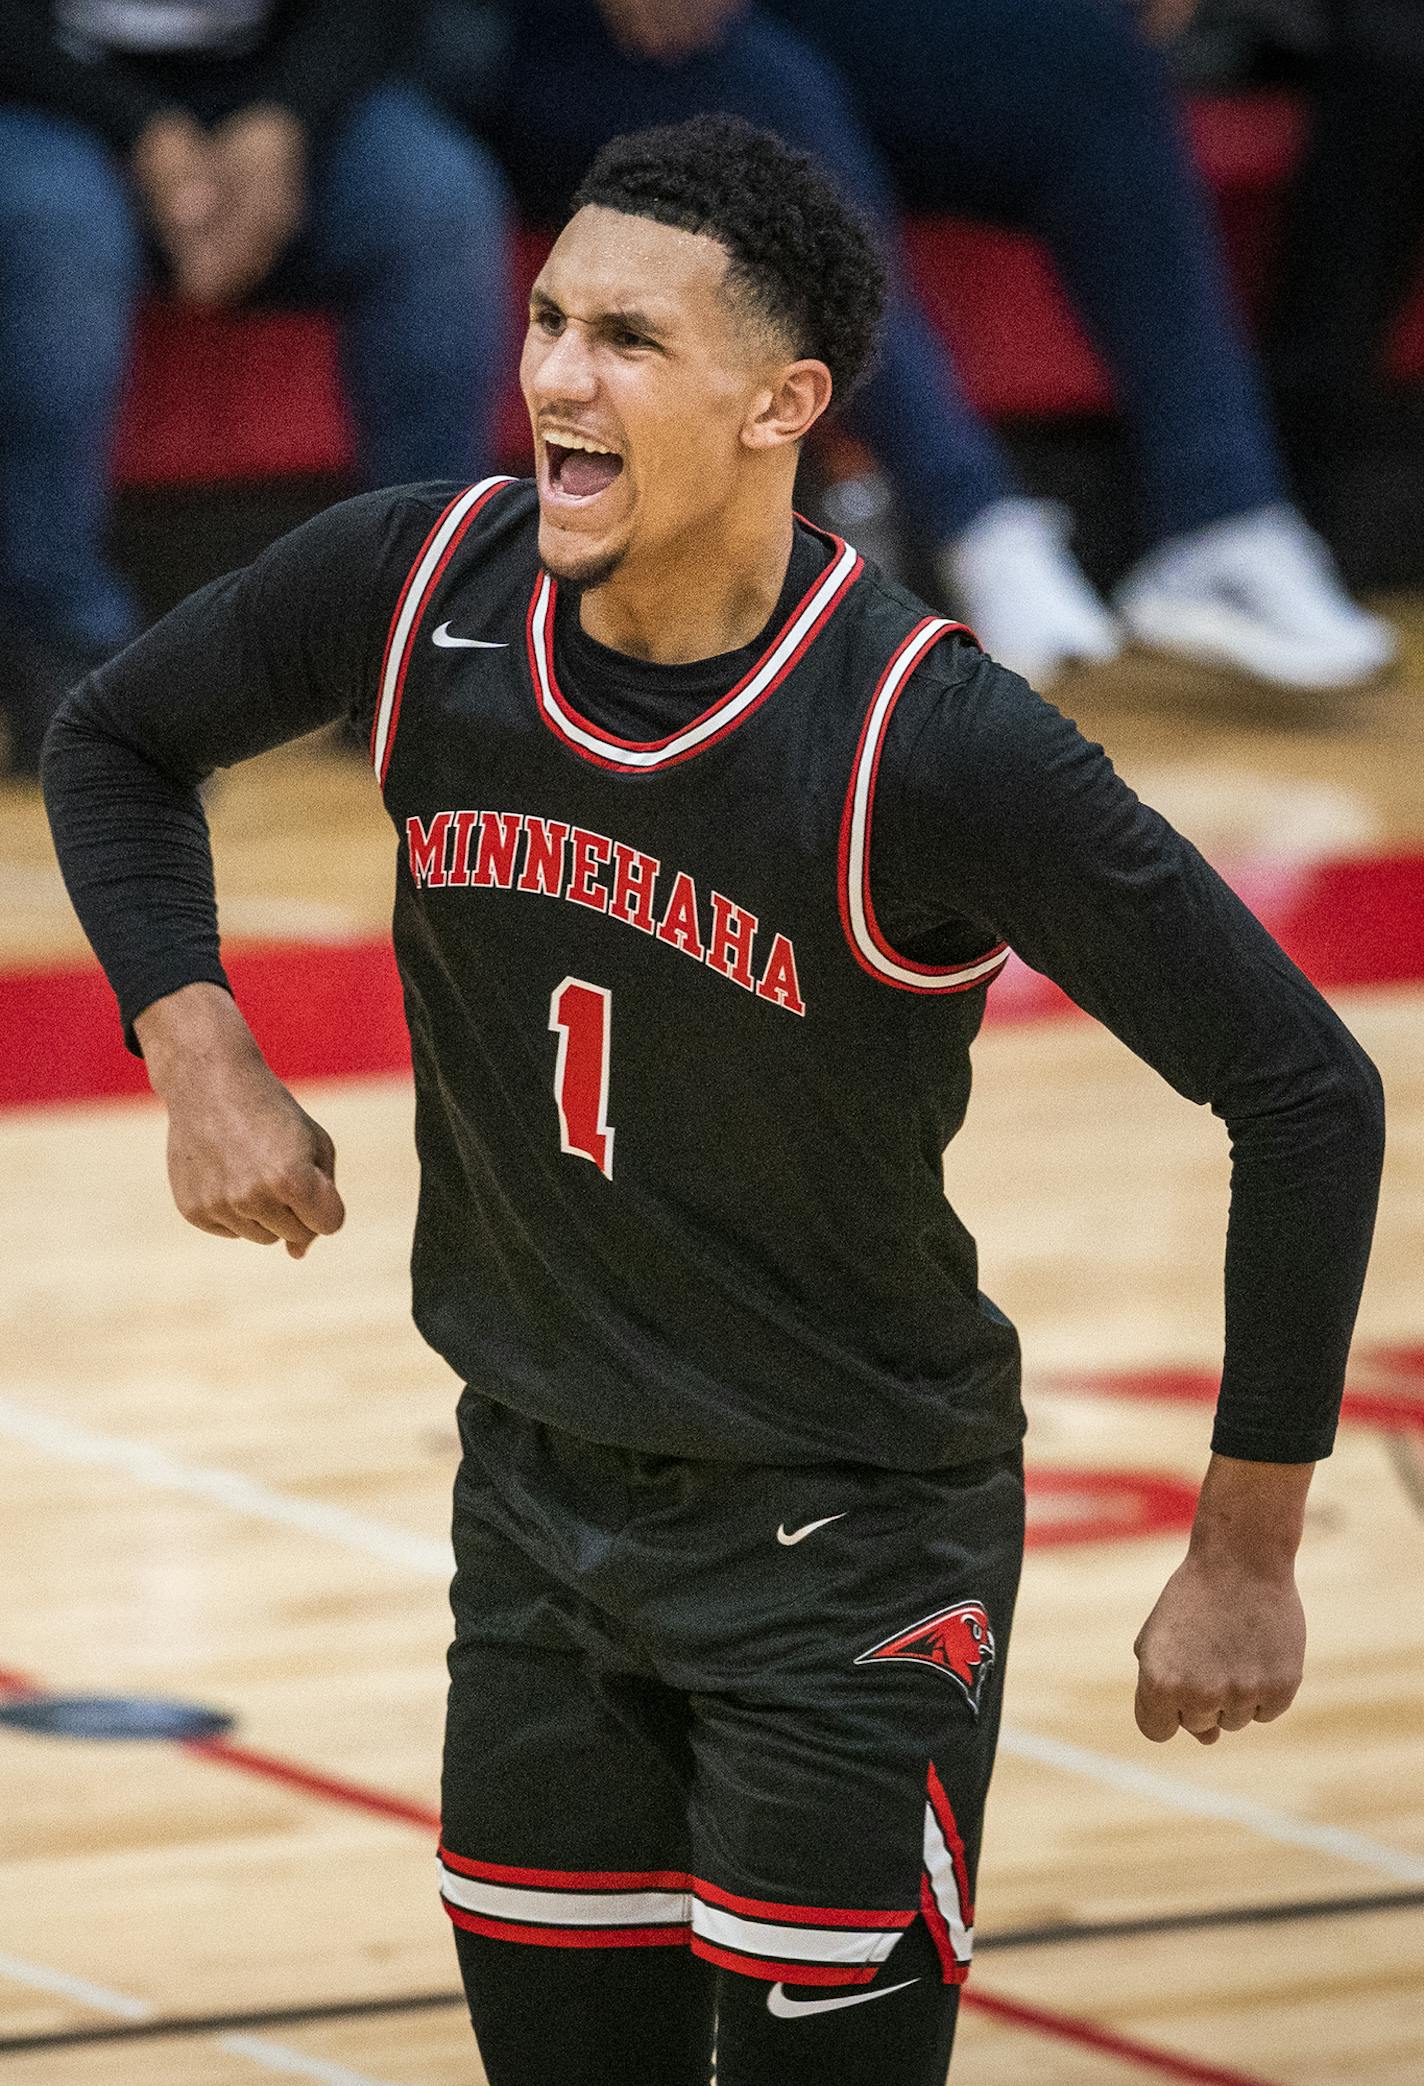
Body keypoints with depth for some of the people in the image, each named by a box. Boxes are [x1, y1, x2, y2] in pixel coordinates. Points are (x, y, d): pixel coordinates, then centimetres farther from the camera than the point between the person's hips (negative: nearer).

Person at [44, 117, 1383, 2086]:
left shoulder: (930, 743, -25)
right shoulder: (421, 590, -10)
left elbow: (1306, 1095, -20)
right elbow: (116, 741, 12)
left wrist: (1247, 1553, -15)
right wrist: (200, 1058, -3)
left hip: (849, 1544, -5)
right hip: (536, 1505, 5)